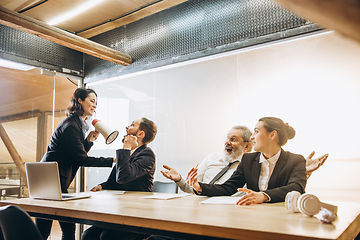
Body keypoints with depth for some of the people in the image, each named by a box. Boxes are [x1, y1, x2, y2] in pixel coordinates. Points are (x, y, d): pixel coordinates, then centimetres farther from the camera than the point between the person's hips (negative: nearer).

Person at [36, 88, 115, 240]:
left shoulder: (80, 125, 14)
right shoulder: (70, 126, -18)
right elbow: (83, 159, -18)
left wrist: (89, 139, -1)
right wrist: (113, 160, -17)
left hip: (60, 184, 10)